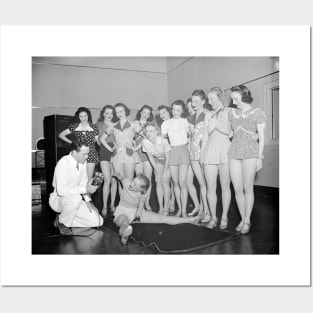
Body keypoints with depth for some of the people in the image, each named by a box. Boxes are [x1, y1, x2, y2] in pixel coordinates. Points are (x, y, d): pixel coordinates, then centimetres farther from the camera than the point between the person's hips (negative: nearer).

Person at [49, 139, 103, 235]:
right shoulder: (63, 163, -25)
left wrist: (87, 200, -3)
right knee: (76, 197, -40)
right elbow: (61, 190, -33)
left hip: (73, 200, 7)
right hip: (58, 199, -6)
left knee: (97, 222, -5)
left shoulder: (83, 161, -4)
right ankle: (62, 223, -10)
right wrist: (85, 189, -35)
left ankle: (63, 218, 12)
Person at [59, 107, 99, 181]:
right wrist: (71, 143, 7)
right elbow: (61, 135, 12)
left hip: (91, 154, 0)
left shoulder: (93, 127, 6)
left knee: (89, 179, -1)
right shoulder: (74, 126, 5)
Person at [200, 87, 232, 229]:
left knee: (225, 186, 3)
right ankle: (213, 217, 14)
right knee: (210, 187, 1)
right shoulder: (208, 115, 16)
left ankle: (224, 217, 16)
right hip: (210, 151, 3)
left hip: (225, 150, -3)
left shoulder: (230, 112, 5)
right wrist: (201, 154, 12)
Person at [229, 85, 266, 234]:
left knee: (248, 188, -1)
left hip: (250, 152, -4)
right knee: (237, 189, 2)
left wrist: (259, 157, -6)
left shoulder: (257, 112, 2)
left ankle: (247, 221, 12)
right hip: (234, 153, 4)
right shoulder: (232, 113, 13)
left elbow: (261, 137, 0)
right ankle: (242, 219, 17)